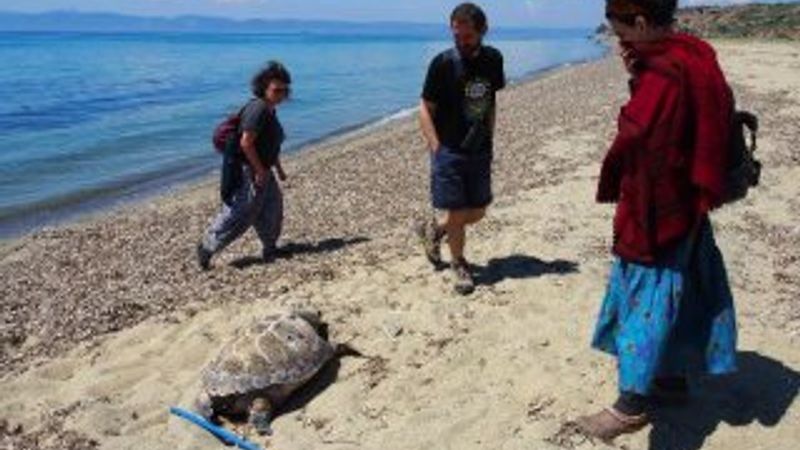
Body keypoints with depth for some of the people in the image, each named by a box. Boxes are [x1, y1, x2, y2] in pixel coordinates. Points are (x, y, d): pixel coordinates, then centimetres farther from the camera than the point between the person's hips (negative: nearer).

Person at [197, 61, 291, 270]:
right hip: (246, 171, -10)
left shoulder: (270, 110, 11)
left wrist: (278, 168, 22)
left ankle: (270, 249, 27)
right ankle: (207, 248, 10)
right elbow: (246, 143, -26)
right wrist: (260, 171, -21)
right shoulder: (258, 109, -21)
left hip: (261, 170, 10)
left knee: (272, 209, 14)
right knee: (237, 215, -3)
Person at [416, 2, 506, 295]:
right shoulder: (443, 64, -12)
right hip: (450, 151, -5)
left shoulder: (493, 60, 2)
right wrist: (437, 150, -15)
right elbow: (425, 110, -9)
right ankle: (459, 265, 22)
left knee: (477, 212, 12)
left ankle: (432, 229, 36)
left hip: (480, 150, 5)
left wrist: (489, 138, 8)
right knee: (456, 215, -1)